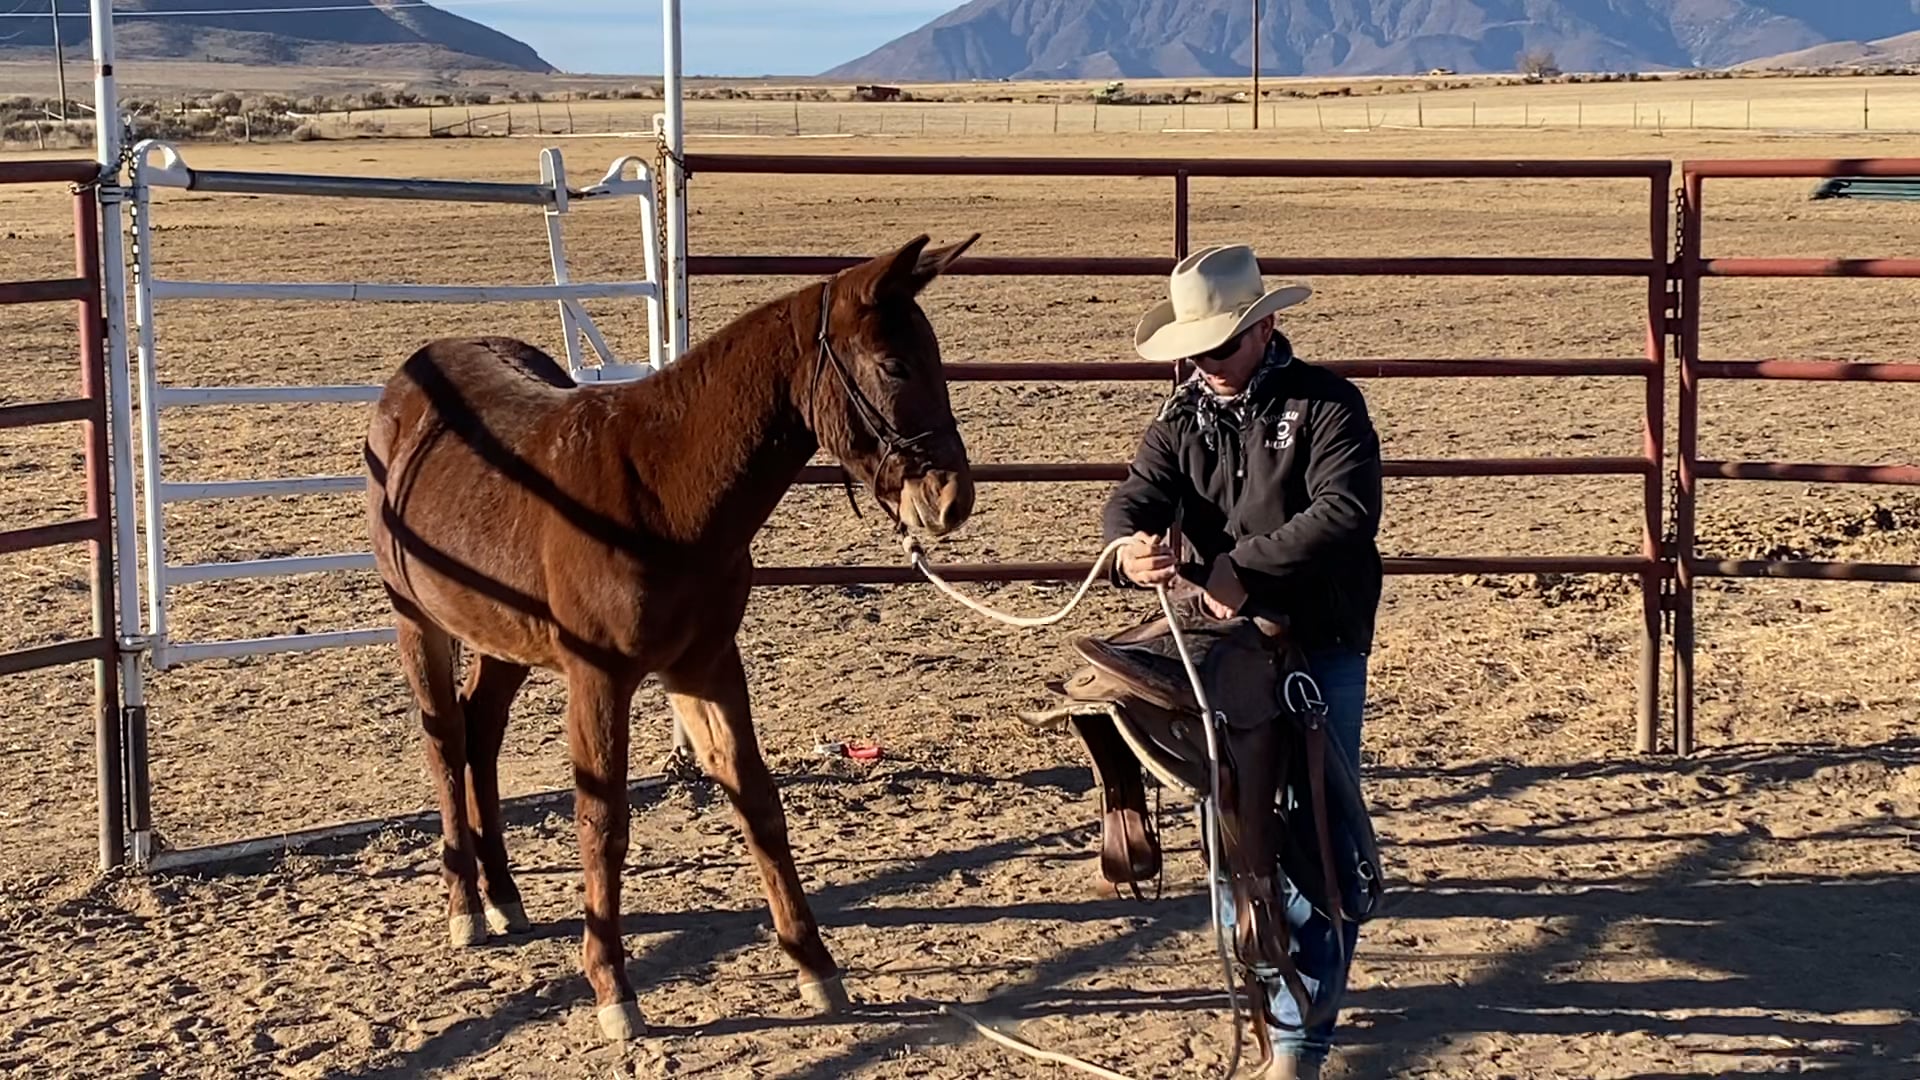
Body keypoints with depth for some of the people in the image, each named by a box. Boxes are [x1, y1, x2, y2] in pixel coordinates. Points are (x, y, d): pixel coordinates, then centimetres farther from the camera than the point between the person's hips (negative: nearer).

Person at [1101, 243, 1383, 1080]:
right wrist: (1131, 549, -35)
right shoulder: (1183, 418, 4)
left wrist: (1243, 568, -30)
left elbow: (1346, 513, -23)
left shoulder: (1326, 405, -9)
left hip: (1322, 651, -5)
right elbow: (1136, 496, -11)